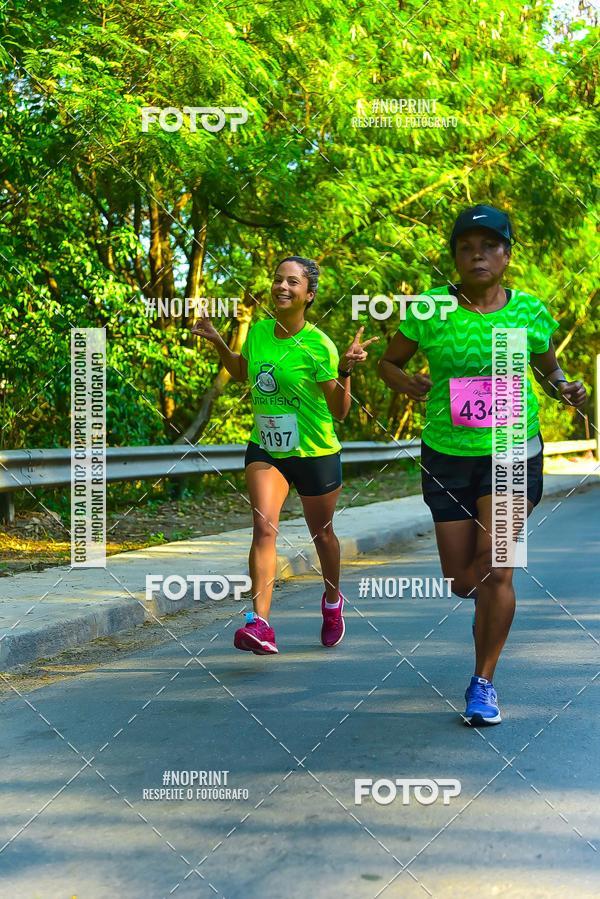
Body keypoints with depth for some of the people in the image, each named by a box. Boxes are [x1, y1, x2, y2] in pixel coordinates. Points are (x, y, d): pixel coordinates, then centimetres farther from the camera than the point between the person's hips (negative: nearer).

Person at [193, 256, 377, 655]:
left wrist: (345, 371, -29)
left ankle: (333, 601, 43)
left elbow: (339, 411, -15)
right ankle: (260, 624, -22)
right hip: (264, 449, 3)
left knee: (321, 533, 15)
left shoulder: (318, 345, -16)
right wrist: (218, 342, 8)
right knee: (264, 526, -18)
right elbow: (242, 373, 20)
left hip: (316, 453, -3)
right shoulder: (259, 330, -1)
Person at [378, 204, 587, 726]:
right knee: (461, 581, 7)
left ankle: (484, 682, 3)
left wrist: (564, 389, -7)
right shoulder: (430, 308, -4)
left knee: (493, 569, -14)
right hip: (447, 453, 1)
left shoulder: (530, 310, -2)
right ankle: (493, 601, 46)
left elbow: (548, 368, 15)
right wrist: (406, 383, -15)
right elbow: (388, 362, 7)